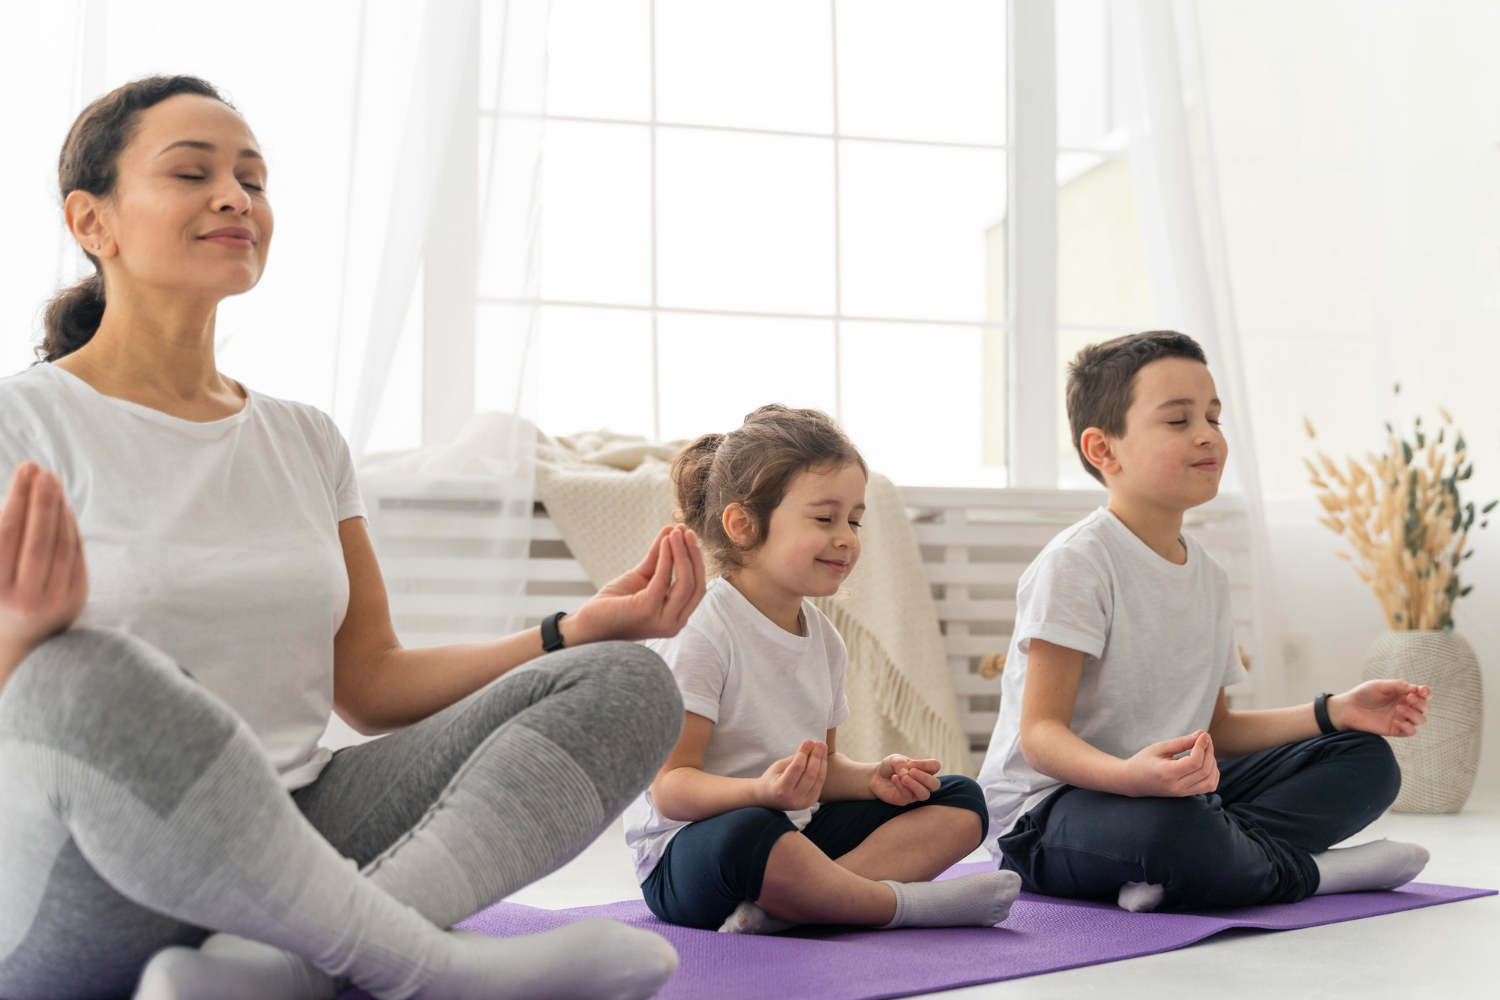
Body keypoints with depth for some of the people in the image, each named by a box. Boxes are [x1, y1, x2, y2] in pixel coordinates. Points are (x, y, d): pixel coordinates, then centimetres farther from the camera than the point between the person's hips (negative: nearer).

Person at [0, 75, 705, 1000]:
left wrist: (580, 631, 2)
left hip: (289, 847, 6)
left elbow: (370, 683, 14)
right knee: (83, 682, -39)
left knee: (625, 683, -9)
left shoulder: (307, 441, 16)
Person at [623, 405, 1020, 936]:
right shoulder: (699, 633, -15)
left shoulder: (823, 638, 11)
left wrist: (873, 778, -3)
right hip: (687, 851, -9)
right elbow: (670, 787, -19)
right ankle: (902, 902, -19)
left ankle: (789, 904, -25)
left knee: (960, 801, 1)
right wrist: (764, 792, -37)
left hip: (795, 836, 9)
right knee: (748, 834, -43)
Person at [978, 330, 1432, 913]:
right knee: (1171, 828, -42)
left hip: (1175, 791, 9)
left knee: (1366, 760, 1)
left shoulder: (1208, 576, 13)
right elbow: (1041, 735, -20)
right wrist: (1130, 775, -40)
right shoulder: (1076, 564, -15)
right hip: (1045, 808, -9)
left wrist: (1335, 712, 8)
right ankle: (1301, 870, -10)